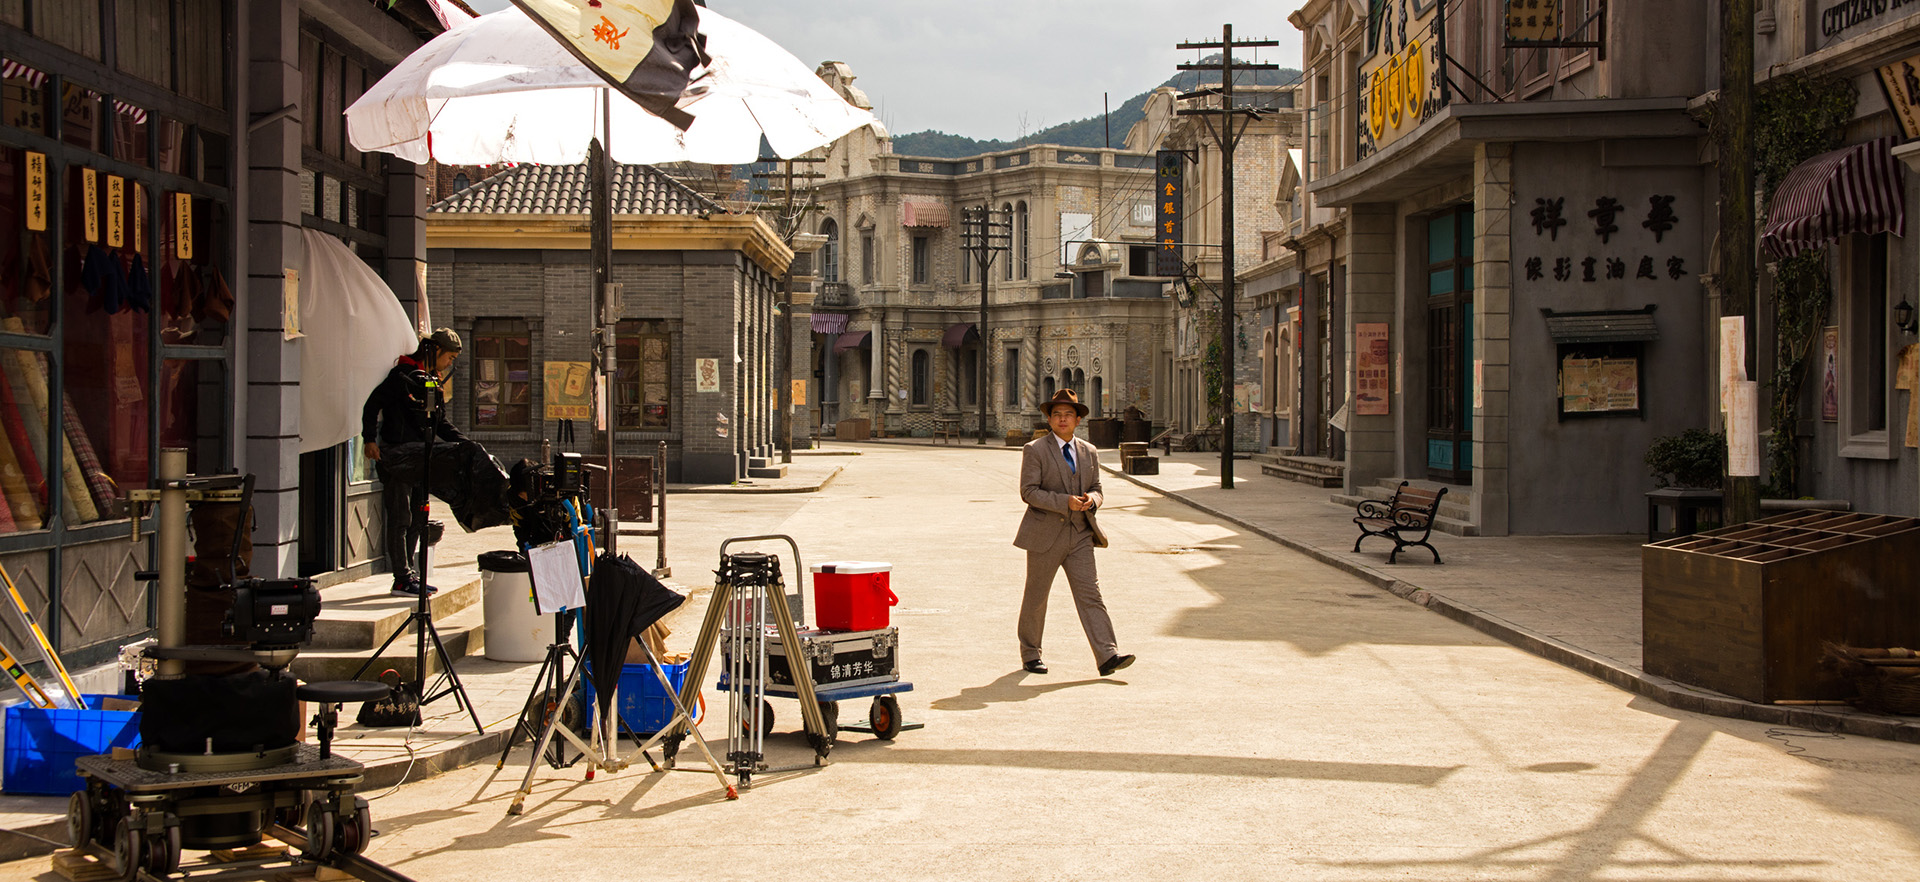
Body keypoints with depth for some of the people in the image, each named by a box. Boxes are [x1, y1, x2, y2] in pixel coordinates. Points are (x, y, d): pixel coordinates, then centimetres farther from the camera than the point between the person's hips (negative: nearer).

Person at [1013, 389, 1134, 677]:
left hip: (1080, 535, 3)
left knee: (1090, 594, -7)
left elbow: (1097, 490, 15)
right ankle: (1030, 653, 23)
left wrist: (1091, 499, -10)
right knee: (1036, 597, 7)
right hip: (1045, 535, -3)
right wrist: (1065, 502, -21)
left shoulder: (1089, 453, 12)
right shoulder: (1034, 450, -4)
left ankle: (1108, 656, -14)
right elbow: (1029, 492, -11)